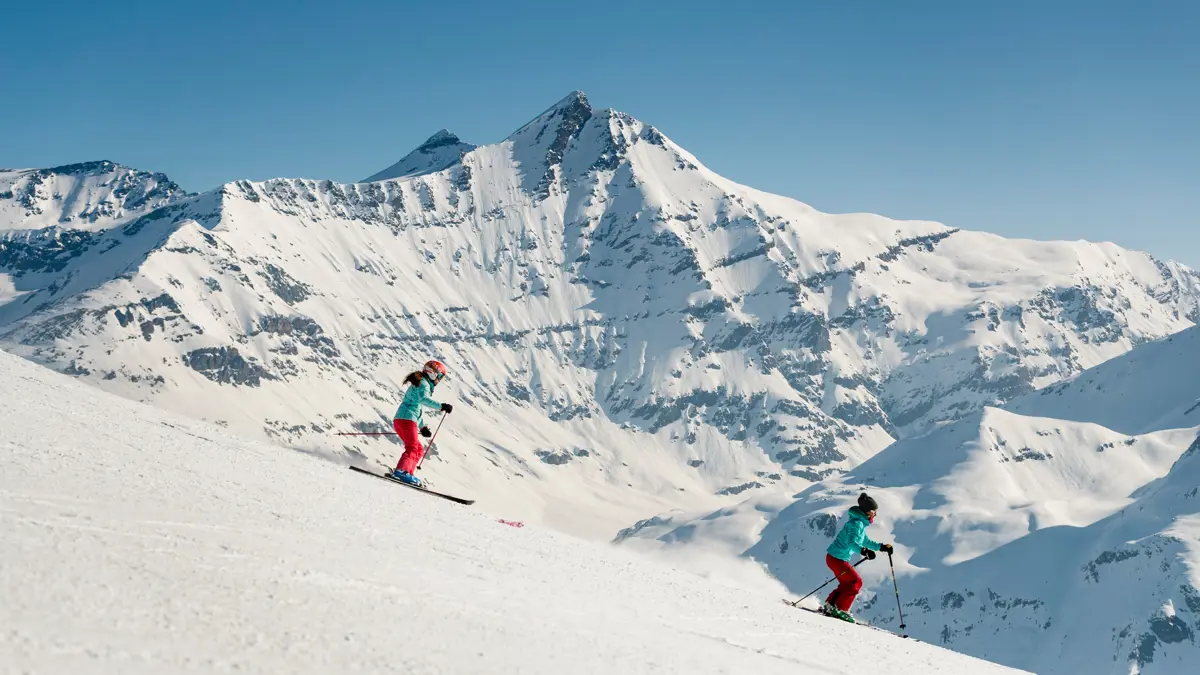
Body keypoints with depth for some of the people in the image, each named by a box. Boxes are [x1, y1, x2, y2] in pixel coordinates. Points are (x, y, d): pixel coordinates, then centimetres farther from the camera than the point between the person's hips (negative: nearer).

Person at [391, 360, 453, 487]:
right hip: (407, 419, -10)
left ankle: (408, 474, 7)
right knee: (412, 448, -21)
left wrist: (422, 427, 28)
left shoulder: (422, 384, 29)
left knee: (419, 449, 15)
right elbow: (424, 399, -25)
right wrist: (441, 406, -28)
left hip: (400, 420, 10)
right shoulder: (423, 384, -3)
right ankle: (401, 471, -37)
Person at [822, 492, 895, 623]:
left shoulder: (861, 523, 14)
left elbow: (866, 541, 28)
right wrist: (864, 551, -49)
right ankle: (840, 609, -7)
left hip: (837, 558, 10)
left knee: (847, 584, 18)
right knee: (856, 582, -8)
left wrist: (882, 547, 22)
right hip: (836, 558, -10)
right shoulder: (857, 524, -19)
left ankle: (830, 606, 21)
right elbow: (851, 543, -32)